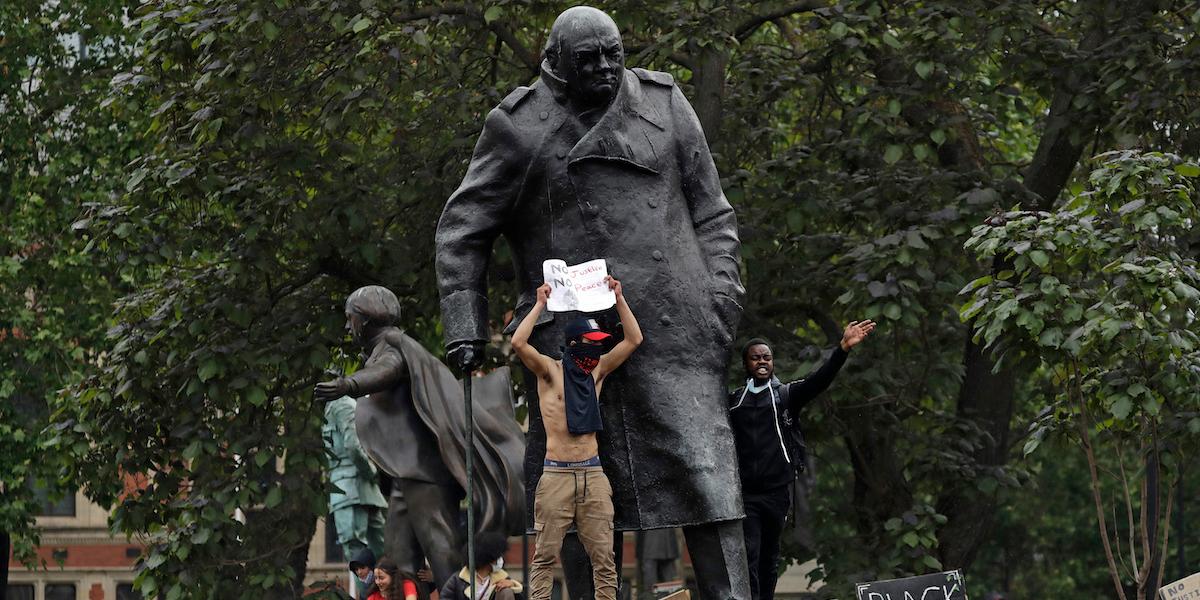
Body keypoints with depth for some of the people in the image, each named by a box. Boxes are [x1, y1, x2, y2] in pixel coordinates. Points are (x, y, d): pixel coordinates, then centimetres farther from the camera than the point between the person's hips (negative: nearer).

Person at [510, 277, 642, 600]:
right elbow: (518, 343, -18)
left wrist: (619, 299, 5)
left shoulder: (597, 371, 12)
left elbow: (634, 339, 9)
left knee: (603, 555, 2)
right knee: (545, 554, -4)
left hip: (593, 473, 4)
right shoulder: (550, 371, -1)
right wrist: (540, 305, -12)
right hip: (556, 473, -4)